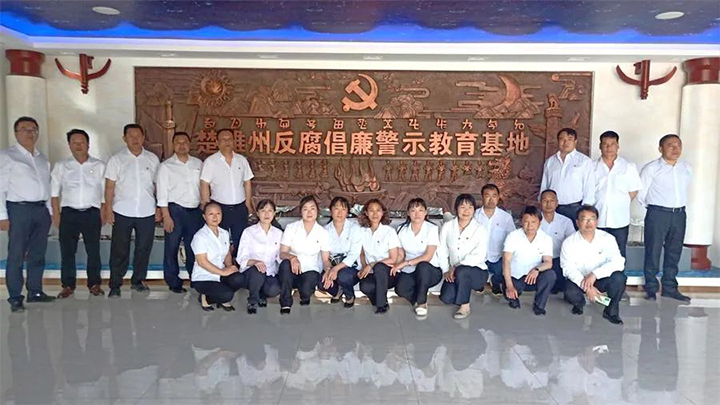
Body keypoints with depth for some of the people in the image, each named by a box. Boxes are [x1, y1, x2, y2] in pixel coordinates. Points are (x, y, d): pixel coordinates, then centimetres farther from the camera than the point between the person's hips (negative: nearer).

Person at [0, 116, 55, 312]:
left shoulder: (42, 158, 16)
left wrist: (50, 210, 10)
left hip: (41, 210, 5)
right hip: (19, 209, -5)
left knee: (38, 254, 11)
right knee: (16, 255, -1)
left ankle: (35, 292, 21)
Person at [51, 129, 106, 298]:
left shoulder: (99, 166, 5)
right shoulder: (61, 166, 7)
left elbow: (105, 192, 5)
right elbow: (54, 192, 6)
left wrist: (103, 213, -1)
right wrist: (56, 214, 0)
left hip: (92, 213, -1)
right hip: (69, 213, 1)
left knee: (94, 250, 5)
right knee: (67, 251, 5)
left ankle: (95, 283, 17)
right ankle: (68, 285, 16)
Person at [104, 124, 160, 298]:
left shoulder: (152, 159, 6)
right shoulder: (116, 159, 1)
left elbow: (158, 185, 9)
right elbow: (110, 186, 0)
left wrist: (159, 208, 5)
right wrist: (108, 209, -6)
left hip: (147, 213, 2)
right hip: (122, 212, -2)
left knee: (144, 248, 10)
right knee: (119, 250, 4)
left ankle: (138, 280, 26)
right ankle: (115, 285, 15)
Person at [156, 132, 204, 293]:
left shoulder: (198, 163, 9)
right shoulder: (166, 166, -1)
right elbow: (162, 193, -5)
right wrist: (166, 216, -11)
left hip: (195, 210, 3)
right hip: (175, 210, -3)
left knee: (194, 247, 11)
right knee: (172, 248, 4)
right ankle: (173, 282, 16)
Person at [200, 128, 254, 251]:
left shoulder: (242, 160, 7)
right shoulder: (210, 161, -4)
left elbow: (247, 183, 11)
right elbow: (204, 186, -6)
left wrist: (248, 204, 5)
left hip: (240, 208, 3)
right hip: (220, 208, -3)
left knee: (240, 241, 9)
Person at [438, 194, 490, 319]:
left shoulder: (480, 229, -8)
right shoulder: (447, 226, 2)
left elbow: (479, 256, -18)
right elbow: (442, 250, 2)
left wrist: (457, 266, -24)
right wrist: (446, 270, -10)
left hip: (477, 271, -3)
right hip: (454, 272, 3)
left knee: (461, 271, -36)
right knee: (446, 298, -20)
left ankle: (465, 306, -13)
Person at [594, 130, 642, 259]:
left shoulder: (629, 167, 6)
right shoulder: (593, 167, 5)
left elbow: (633, 190, 8)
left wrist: (622, 204, 1)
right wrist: (594, 206, 0)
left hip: (620, 219, 0)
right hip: (597, 219, 0)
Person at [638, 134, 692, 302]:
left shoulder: (687, 168, 7)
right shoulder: (651, 168, -8)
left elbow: (685, 190, 20)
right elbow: (641, 194, -4)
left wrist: (678, 207, 16)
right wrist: (654, 208, 6)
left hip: (679, 214, 5)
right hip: (657, 214, -5)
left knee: (674, 252, 12)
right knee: (653, 252, 1)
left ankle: (670, 288, 23)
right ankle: (651, 288, 13)